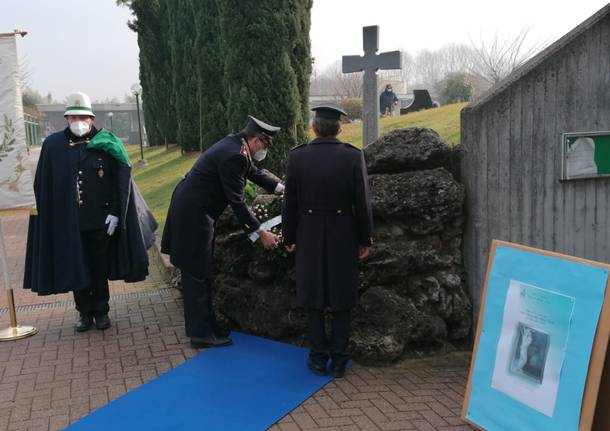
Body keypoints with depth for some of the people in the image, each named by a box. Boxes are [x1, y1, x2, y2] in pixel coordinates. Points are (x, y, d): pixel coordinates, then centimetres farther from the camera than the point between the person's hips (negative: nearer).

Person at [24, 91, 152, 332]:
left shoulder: (106, 144, -1)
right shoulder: (53, 145, 2)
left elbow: (121, 181, -1)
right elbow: (43, 186, 3)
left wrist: (115, 213, -7)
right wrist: (51, 218, -3)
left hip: (100, 220, -1)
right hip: (68, 223, 1)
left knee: (99, 267, 8)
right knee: (75, 268, 9)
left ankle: (101, 310, 23)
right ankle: (85, 312, 23)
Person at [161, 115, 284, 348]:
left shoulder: (233, 144, 6)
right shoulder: (234, 156, -23)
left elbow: (255, 172, 20)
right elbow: (237, 202, -22)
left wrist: (282, 187, 10)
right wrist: (261, 233, -16)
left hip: (189, 209, 10)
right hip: (193, 215, -10)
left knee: (197, 273, 17)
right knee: (197, 275, 0)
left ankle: (202, 324, 29)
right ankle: (201, 333, 11)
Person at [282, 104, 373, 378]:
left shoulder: (297, 157, -7)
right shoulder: (354, 157, -9)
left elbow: (290, 203, -3)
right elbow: (362, 203, -7)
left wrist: (289, 237, 8)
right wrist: (365, 240, 3)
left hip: (309, 237, 0)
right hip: (344, 238, 0)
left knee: (313, 297, 12)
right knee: (341, 298, 10)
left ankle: (318, 358, 18)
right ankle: (339, 360, 17)